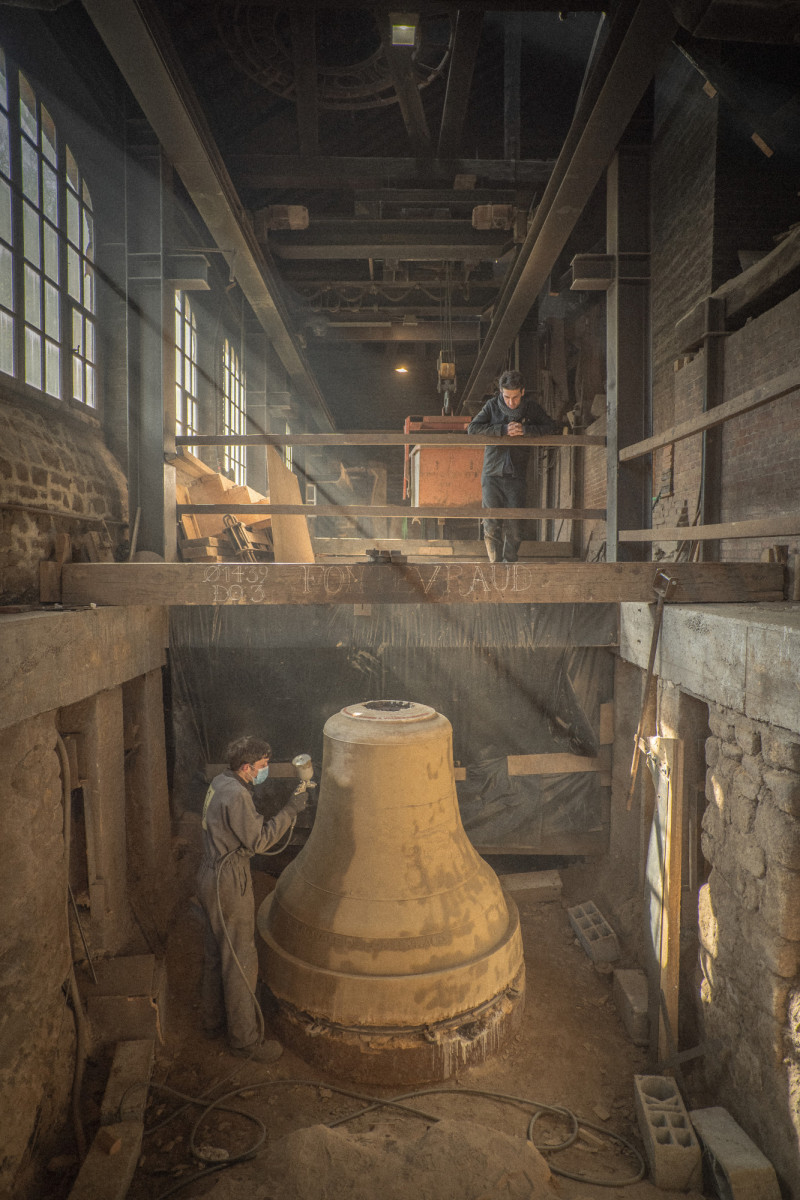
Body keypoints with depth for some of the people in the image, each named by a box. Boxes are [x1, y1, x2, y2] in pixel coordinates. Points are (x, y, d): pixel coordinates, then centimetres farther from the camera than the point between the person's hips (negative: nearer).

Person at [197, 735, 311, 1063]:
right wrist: (290, 810, -20)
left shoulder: (221, 783, 5)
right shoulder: (236, 795, -26)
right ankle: (245, 1039, 17)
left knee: (215, 956, 23)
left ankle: (213, 1021, 39)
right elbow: (258, 840, -22)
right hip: (228, 885, -10)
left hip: (211, 877, 10)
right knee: (240, 962, 3)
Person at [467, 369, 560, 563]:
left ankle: (509, 562, 6)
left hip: (516, 476, 0)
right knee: (491, 524, -4)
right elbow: (472, 427, -6)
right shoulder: (492, 405, 5)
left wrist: (525, 430, -12)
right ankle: (495, 564, 5)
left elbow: (554, 427, 0)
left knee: (514, 527, -5)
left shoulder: (531, 408, 7)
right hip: (492, 475, 0)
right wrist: (503, 429, -15)